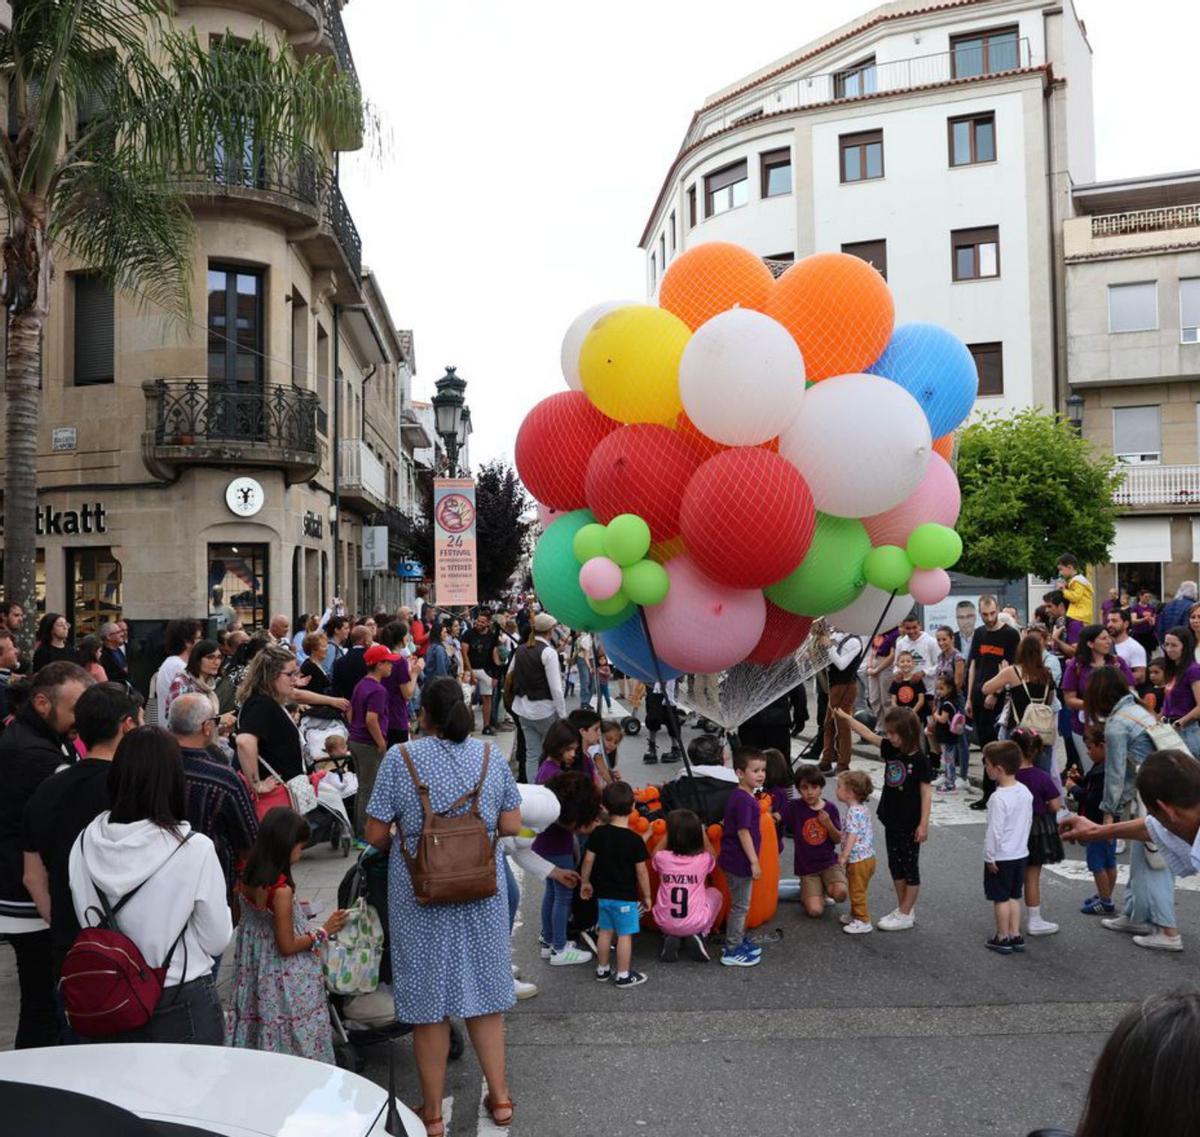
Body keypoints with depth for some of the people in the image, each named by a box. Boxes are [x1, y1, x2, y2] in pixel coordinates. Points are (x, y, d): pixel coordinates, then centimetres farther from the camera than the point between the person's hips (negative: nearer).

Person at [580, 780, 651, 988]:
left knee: (605, 931, 18)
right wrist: (646, 896, 0)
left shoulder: (598, 833, -7)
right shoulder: (635, 840, -16)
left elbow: (588, 860, -1)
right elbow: (641, 871, -12)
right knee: (624, 935, 5)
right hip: (626, 896, -5)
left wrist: (585, 882, 14)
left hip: (603, 893, 5)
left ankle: (602, 969, 29)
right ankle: (623, 975, 13)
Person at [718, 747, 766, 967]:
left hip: (734, 860, 10)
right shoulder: (744, 800, -23)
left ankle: (738, 941, 35)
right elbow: (743, 833, -24)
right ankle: (732, 952, 11)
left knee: (740, 904, 21)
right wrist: (754, 862, -20)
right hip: (739, 861, -10)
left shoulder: (739, 796, 8)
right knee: (740, 906, 1)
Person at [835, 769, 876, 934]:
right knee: (856, 890, 22)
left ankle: (863, 922, 8)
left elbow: (852, 835, -27)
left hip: (858, 859, -10)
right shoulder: (863, 808, 9)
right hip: (866, 856, 10)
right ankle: (855, 915, 34)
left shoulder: (853, 811, -22)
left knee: (857, 892, 1)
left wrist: (844, 856, -25)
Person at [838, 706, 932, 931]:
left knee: (910, 866, 4)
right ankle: (904, 909, 27)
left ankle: (906, 915, 12)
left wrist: (924, 824, -16)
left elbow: (926, 792, -14)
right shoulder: (890, 749, 1)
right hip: (892, 820, 7)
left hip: (910, 823, -7)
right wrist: (844, 716, -1)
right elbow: (868, 734, 3)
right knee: (895, 865, 14)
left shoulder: (919, 759, -16)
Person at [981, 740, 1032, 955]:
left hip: (1001, 857, -7)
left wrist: (990, 856, -12)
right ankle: (1015, 936, 23)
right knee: (1014, 896, 17)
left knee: (1001, 898, 6)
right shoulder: (1025, 792, 0)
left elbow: (994, 831, -22)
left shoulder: (998, 797, -24)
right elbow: (1028, 822, 10)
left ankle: (1002, 938, 15)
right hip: (1021, 854, 7)